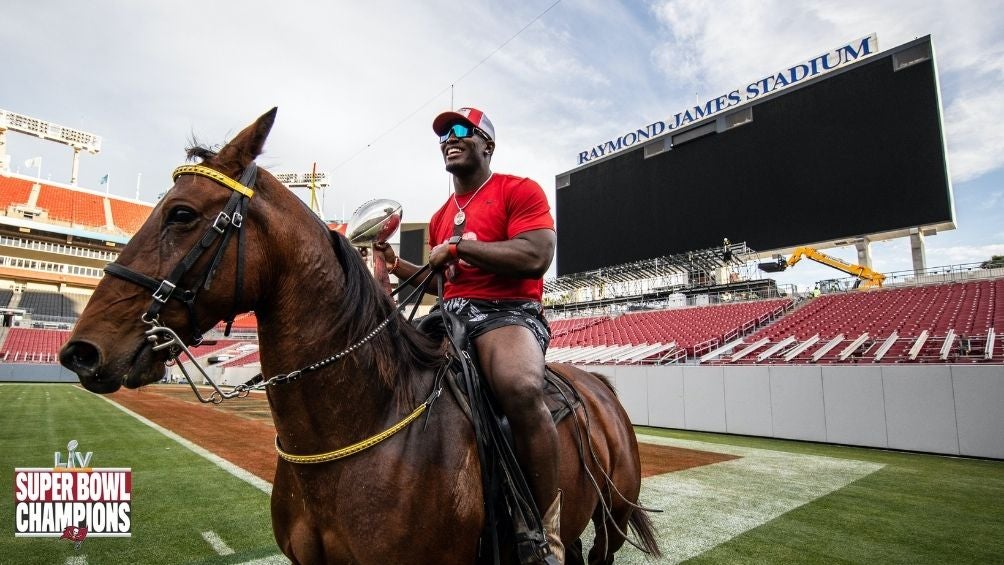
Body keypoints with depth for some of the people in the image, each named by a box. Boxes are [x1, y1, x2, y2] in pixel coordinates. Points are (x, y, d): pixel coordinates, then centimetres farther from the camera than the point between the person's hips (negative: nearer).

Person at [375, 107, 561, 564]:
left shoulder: (519, 190, 0)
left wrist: (458, 246, -12)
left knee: (521, 388, -38)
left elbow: (536, 256, -17)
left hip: (509, 313, -8)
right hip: (450, 315, 8)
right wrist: (396, 264, 15)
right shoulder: (441, 216, 21)